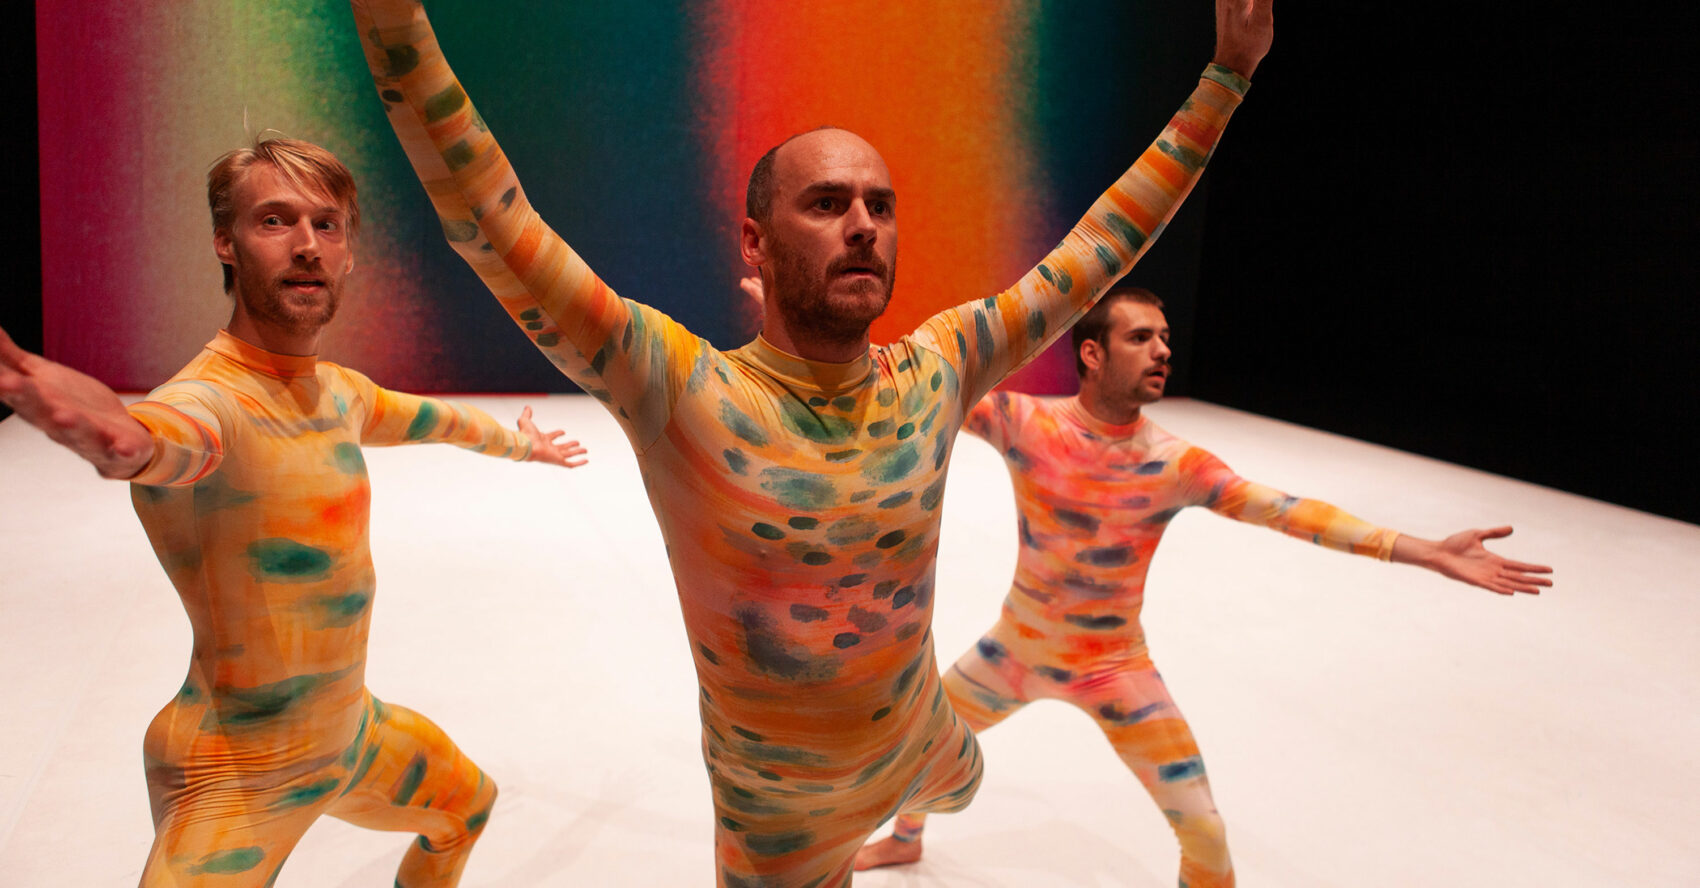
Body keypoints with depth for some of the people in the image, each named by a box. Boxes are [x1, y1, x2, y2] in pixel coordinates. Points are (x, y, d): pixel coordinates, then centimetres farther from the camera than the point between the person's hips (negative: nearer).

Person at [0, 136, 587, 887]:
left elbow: (425, 417, 22)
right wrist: (121, 439, -75)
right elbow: (170, 436, -51)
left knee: (467, 804, 29)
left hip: (349, 727, 8)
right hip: (237, 779, -8)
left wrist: (518, 444, 39)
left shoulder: (337, 390, 1)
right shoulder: (210, 398, -26)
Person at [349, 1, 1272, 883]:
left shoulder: (935, 371, -15)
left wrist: (1225, 77, -6)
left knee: (959, 789, 37)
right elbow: (487, 219, -33)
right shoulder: (681, 391, -27)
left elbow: (1097, 249, -8)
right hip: (777, 808, -5)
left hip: (917, 744, 6)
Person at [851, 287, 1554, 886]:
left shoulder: (1176, 464, -16)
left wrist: (1427, 552, -25)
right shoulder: (1026, 424, -16)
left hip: (1115, 669, -1)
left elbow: (1286, 511, -20)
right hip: (1016, 649, 2)